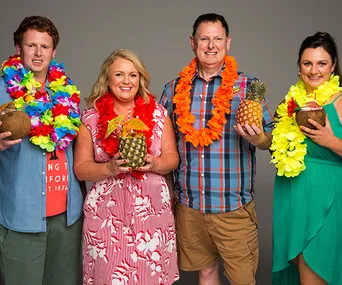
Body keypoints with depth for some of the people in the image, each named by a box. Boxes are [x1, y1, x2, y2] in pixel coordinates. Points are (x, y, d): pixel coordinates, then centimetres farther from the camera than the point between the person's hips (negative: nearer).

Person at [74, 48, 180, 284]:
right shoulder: (91, 117, 1)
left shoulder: (158, 113, 4)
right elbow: (80, 169, 2)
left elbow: (172, 157, 7)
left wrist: (155, 163, -14)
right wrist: (110, 168, -16)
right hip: (107, 213, -1)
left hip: (152, 210, 1)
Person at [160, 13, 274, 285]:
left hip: (234, 207, -2)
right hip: (188, 204, 3)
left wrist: (256, 137, -22)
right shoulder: (175, 89, 4)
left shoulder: (247, 86, -2)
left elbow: (271, 138, 0)